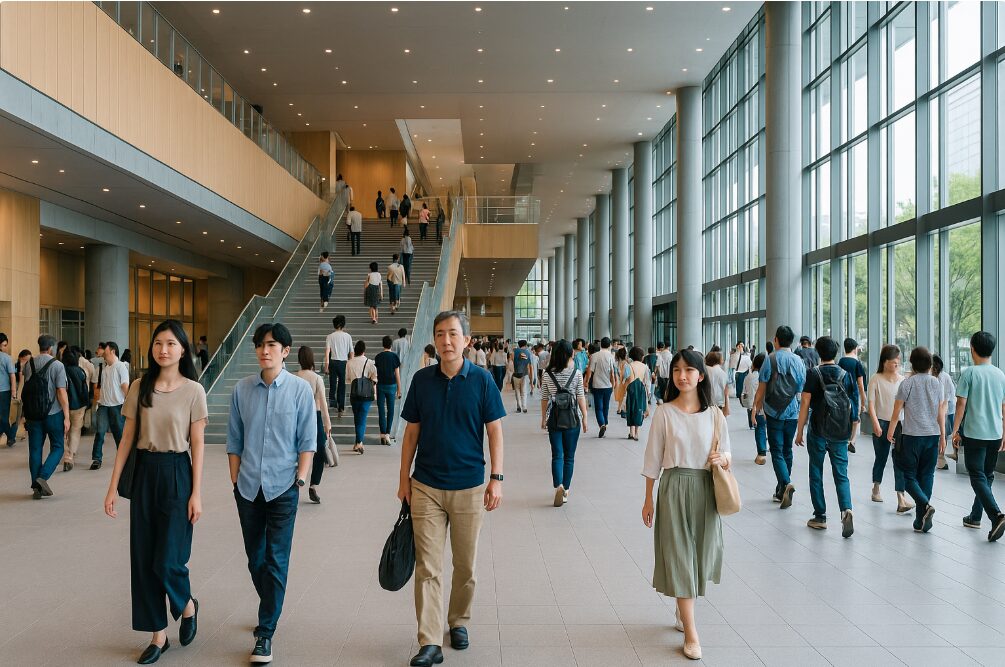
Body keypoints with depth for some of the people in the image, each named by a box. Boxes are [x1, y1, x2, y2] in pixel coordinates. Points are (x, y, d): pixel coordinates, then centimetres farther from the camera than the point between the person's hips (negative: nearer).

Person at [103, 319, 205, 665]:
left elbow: (197, 444, -5)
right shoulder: (139, 387, 2)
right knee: (143, 558, 7)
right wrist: (113, 485, 3)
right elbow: (127, 438, 5)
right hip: (144, 472, 4)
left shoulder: (193, 390, -7)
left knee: (167, 559, -4)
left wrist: (196, 494, -8)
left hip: (176, 473, -4)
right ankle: (158, 635, 21)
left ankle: (187, 605, 29)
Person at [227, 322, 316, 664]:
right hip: (248, 487, 3)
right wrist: (235, 480, 6)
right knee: (255, 558, 15)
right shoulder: (243, 389, 2)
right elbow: (234, 440, 8)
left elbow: (308, 440, -3)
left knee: (276, 560, -3)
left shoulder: (300, 389, -5)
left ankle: (266, 632, 6)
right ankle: (270, 610, 37)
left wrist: (301, 479, -8)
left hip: (282, 486, -3)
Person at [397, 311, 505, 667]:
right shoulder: (422, 379, 0)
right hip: (426, 487, 1)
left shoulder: (481, 380, -5)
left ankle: (459, 621, 34)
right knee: (427, 567, -1)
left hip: (469, 487, -1)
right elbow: (412, 431, 6)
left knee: (465, 564, 13)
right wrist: (404, 477, 5)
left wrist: (496, 478, -7)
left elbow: (495, 430, -2)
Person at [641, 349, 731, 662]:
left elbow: (726, 455, 9)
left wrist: (722, 459, -16)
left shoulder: (714, 414, 1)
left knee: (699, 553, 12)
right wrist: (648, 500, 1)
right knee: (679, 554, -2)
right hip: (674, 487, -2)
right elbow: (653, 460, -1)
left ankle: (683, 610, 38)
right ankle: (691, 633, 5)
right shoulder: (664, 413, -5)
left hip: (705, 488, 3)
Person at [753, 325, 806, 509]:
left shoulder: (771, 359, -6)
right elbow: (802, 389, 6)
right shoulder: (799, 361, 3)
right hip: (792, 413, 4)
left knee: (777, 451, -2)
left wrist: (757, 406, 7)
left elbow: (762, 388, -5)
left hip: (774, 413, -4)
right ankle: (781, 492, 22)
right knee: (787, 451, 14)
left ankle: (786, 484, -24)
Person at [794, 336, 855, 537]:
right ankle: (846, 510, -16)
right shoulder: (846, 375, 4)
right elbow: (852, 403, 9)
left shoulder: (814, 373, -7)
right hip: (841, 433, 3)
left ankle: (820, 517, 14)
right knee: (841, 475, 6)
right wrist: (850, 428, 21)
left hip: (818, 432, -3)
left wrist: (799, 431, -2)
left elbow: (805, 404, -8)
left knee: (816, 474, 9)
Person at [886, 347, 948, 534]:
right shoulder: (937, 383, 4)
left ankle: (925, 505, -21)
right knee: (927, 475, 8)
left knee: (909, 475, 6)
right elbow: (941, 412, 6)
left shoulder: (907, 383, -6)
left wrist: (891, 430, 12)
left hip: (912, 436, -4)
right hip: (933, 435, 4)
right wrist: (943, 436, 14)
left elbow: (897, 410, -2)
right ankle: (921, 522, 9)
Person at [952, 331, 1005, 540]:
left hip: (974, 433, -5)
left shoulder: (969, 373, -10)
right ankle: (975, 517, 25)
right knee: (987, 476, 16)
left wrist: (955, 431, -1)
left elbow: (961, 404, -11)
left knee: (978, 477, -3)